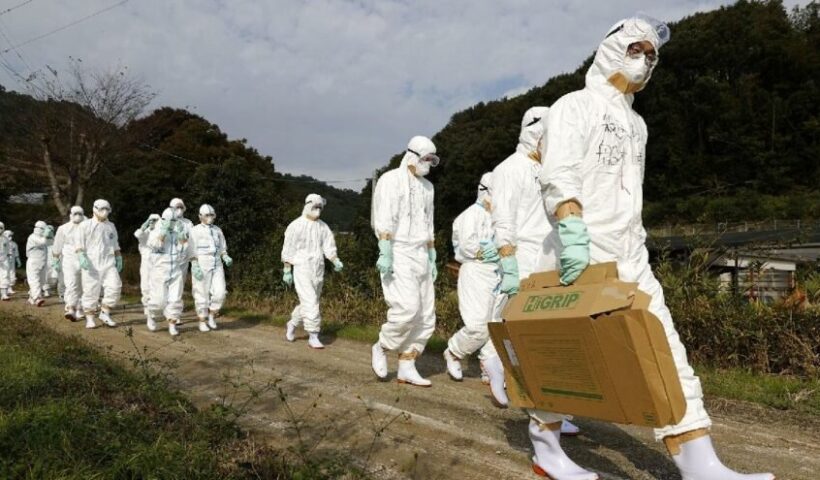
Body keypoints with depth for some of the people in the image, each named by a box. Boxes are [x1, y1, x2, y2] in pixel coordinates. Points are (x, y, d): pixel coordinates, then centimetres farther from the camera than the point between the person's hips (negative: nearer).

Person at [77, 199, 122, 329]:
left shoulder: (111, 226, 17)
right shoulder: (85, 225, 3)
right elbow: (79, 245, -4)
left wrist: (119, 259, 18)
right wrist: (81, 257, -18)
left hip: (109, 262, 4)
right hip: (91, 263, -3)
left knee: (114, 287, -10)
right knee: (90, 290, -1)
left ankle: (105, 313, 3)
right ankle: (90, 318, 9)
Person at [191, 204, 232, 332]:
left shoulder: (218, 230, 11)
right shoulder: (195, 231, -4)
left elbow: (222, 250, 14)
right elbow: (191, 252, -8)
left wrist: (227, 258, -7)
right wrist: (195, 268, -19)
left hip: (217, 267, 4)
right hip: (201, 267, -4)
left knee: (219, 293, -8)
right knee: (202, 296, 1)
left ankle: (212, 317, 13)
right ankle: (203, 322, 14)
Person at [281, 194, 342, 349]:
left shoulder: (323, 227, 11)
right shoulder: (296, 226, -3)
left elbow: (329, 247, 5)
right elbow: (288, 250, -2)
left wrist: (336, 261, -12)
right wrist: (287, 271, -5)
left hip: (318, 269, 5)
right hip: (301, 268, -5)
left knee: (309, 302, 13)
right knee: (310, 302, -13)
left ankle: (292, 324, 36)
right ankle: (313, 336, -8)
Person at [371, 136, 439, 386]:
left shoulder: (427, 187, 19)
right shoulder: (391, 180, -3)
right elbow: (384, 220, -14)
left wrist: (432, 259, 18)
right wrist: (385, 253, -23)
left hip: (420, 255, 8)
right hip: (398, 254, -7)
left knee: (426, 316, 2)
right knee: (407, 309, -19)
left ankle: (406, 368, 10)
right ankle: (381, 348, 6)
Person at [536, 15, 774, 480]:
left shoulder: (636, 123, 23)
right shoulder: (576, 106, -2)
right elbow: (559, 175, -18)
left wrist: (636, 247, 21)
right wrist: (573, 231, -32)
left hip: (632, 258, 8)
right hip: (585, 256, -8)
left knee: (665, 351, -1)